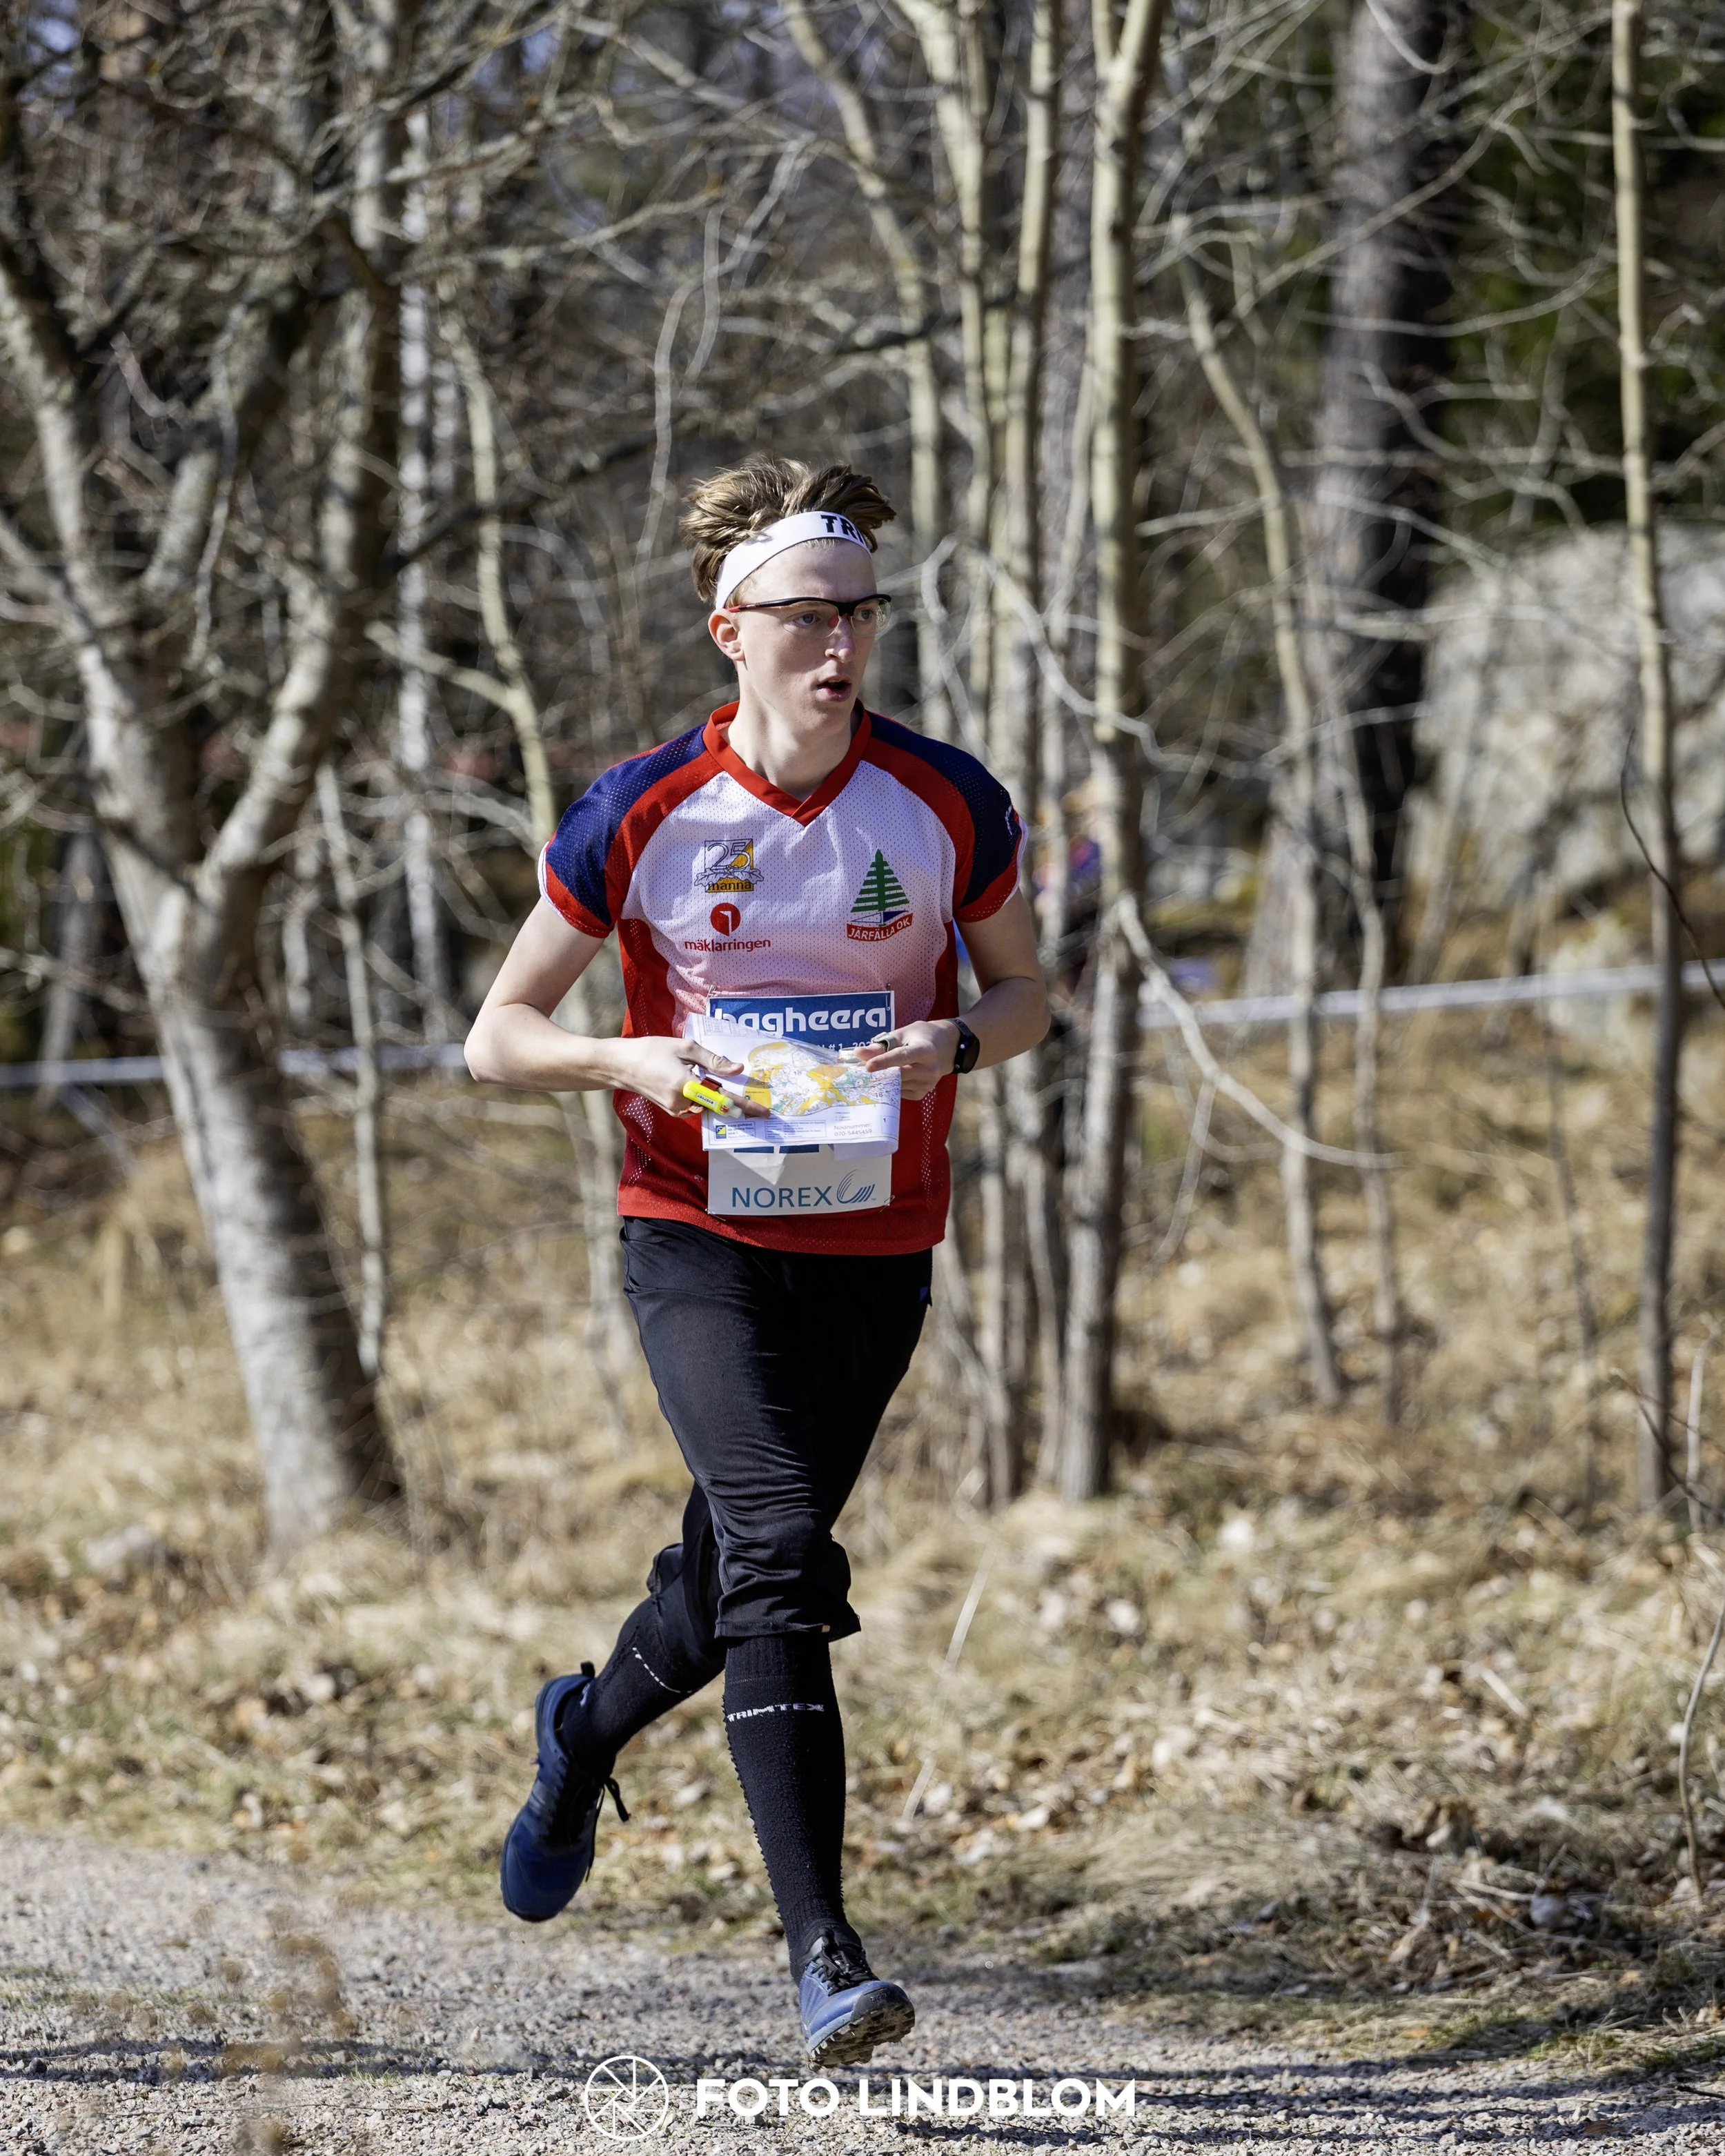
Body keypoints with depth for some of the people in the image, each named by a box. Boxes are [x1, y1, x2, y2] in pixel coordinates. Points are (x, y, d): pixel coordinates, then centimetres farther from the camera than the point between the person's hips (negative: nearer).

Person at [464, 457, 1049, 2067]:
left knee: (732, 1579, 14)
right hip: (700, 1240, -3)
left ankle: (584, 1732, 49)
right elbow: (497, 1036, -1)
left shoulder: (945, 804, -4)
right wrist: (630, 1060, -21)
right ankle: (820, 1952, -23)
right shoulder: (642, 815, -8)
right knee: (781, 1558, -21)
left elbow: (1023, 990, 10)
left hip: (877, 1251, 3)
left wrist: (953, 1042, -13)